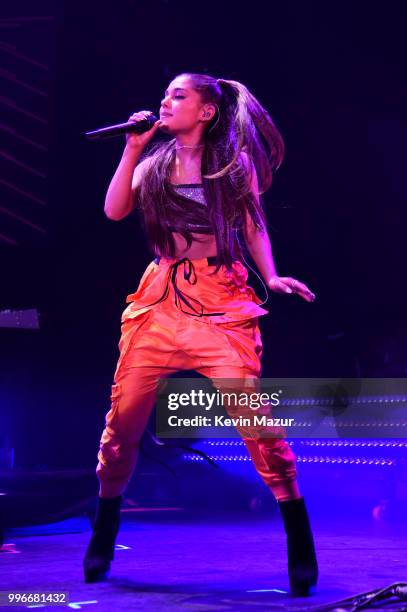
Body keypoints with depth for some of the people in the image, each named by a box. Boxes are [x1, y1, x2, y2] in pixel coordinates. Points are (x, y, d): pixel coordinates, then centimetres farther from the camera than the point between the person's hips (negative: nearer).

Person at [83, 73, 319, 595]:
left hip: (222, 303, -3)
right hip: (161, 302, 3)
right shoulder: (154, 162, 14)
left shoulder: (236, 161, 6)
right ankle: (102, 539, 20)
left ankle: (300, 546, -3)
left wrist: (272, 278, -11)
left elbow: (254, 228, 5)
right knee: (123, 418, 1)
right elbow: (115, 210, 0)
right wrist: (132, 149, -2)